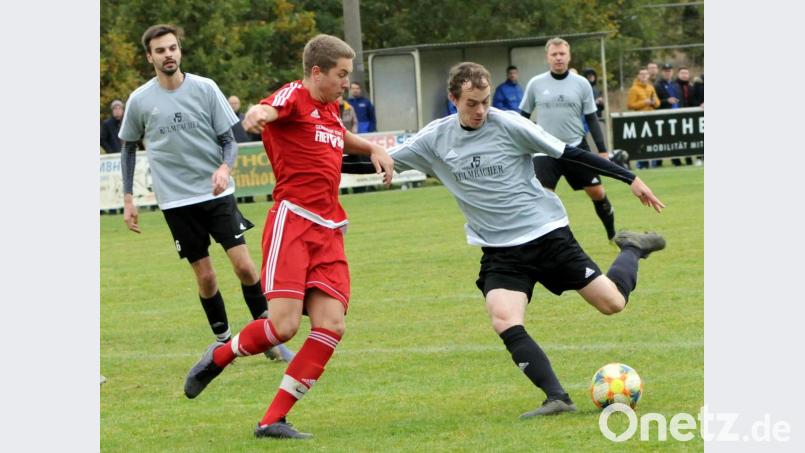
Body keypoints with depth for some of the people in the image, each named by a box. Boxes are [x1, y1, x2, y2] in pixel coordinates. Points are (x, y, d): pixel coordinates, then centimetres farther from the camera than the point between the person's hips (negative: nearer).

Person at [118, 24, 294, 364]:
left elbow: (229, 140, 1)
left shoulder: (204, 89, -2)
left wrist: (224, 168, -19)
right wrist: (128, 199, 10)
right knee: (204, 276, 1)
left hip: (217, 193, 0)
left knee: (243, 265, -9)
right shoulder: (140, 100, 0)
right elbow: (128, 147, 13)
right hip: (176, 201, 0)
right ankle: (223, 342, 17)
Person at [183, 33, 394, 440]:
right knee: (284, 325, -16)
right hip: (292, 222, -7)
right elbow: (267, 110, -28)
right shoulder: (294, 96, -3)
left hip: (328, 231, 7)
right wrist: (257, 115, -52)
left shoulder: (330, 109, 21)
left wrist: (373, 149, 29)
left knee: (331, 325, -9)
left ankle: (273, 420, -4)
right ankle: (218, 357, 15)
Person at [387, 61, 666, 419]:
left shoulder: (508, 125, -10)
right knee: (505, 322, -24)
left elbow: (568, 154, -6)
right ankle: (557, 399, -20)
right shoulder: (434, 139, -2)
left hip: (548, 233, -2)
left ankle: (631, 248, 30)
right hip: (501, 251, 2)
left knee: (612, 302, -3)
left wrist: (631, 179, -4)